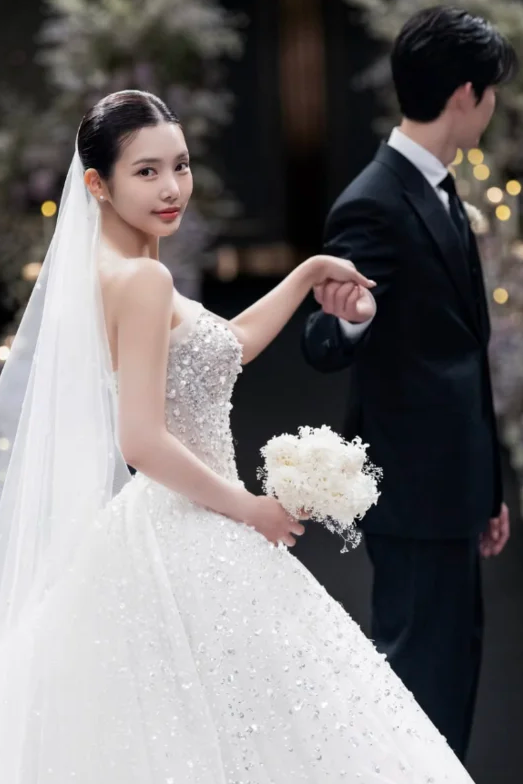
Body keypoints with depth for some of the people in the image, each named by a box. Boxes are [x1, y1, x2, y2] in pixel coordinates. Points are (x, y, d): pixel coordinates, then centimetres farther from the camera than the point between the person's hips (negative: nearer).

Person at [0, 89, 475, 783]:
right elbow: (144, 444, -24)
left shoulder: (107, 271, 10)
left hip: (147, 536, 9)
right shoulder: (144, 280, -18)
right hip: (184, 544, -9)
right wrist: (249, 508, -12)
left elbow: (219, 348, 23)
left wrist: (308, 275, 20)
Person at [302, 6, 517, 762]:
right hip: (414, 485, -10)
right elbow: (324, 349, -21)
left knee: (453, 661, 18)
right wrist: (349, 320, -45)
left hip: (451, 480, 10)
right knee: (420, 670, -2)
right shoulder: (374, 206, -17)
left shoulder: (441, 194, 11)